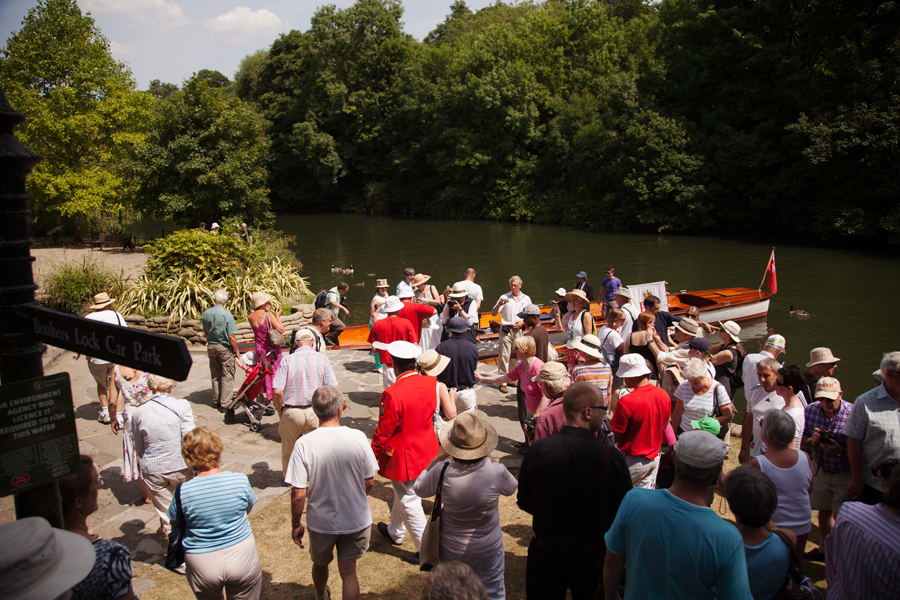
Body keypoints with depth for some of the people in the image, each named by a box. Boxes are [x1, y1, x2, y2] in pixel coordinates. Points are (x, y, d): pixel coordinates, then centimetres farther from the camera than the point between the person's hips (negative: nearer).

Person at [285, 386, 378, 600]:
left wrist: (296, 524, -1)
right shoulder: (358, 438, -17)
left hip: (321, 522, 1)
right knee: (348, 572, 16)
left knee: (320, 564, 28)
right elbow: (369, 482, -6)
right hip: (355, 520, -1)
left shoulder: (304, 444, -21)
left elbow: (298, 494, -18)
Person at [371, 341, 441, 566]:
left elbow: (384, 431, -19)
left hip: (404, 456, -8)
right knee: (403, 493, 27)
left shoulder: (393, 394, -29)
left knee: (409, 501, 9)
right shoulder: (430, 383, -10)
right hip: (426, 450, 8)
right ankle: (395, 532, 48)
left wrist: (373, 454, -4)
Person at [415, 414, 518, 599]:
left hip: (451, 549, 1)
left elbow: (419, 489, -6)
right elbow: (512, 488, -3)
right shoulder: (497, 472, -28)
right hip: (488, 549, -1)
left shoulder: (442, 472, -27)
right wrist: (490, 461, 3)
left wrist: (436, 460, 1)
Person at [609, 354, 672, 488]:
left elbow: (615, 435, -19)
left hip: (634, 461, -7)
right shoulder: (664, 395, -4)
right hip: (655, 456, 7)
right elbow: (664, 426, 10)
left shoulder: (626, 402, -27)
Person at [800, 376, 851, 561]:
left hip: (844, 475, -5)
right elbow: (801, 441, 0)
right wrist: (811, 441, -21)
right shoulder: (811, 410, -10)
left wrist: (840, 451, -35)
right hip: (820, 470, 5)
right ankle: (825, 549, 41)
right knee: (824, 511, 20)